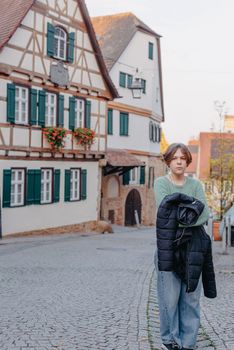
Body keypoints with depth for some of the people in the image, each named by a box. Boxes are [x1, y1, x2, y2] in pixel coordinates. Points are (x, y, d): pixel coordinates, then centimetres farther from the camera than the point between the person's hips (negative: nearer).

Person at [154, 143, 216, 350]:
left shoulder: (195, 184, 10)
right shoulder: (161, 183, 3)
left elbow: (205, 214, -3)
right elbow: (165, 210, -13)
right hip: (168, 246, -2)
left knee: (191, 296, 5)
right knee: (170, 296, 0)